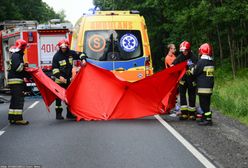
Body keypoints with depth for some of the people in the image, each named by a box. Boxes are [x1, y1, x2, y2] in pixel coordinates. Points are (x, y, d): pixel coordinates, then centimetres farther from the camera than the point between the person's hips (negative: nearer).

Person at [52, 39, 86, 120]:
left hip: (69, 79, 5)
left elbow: (80, 54, 17)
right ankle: (58, 114, 4)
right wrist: (59, 76, -22)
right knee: (59, 97, -2)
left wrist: (83, 59, -4)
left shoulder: (71, 53, 3)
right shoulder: (57, 56, -8)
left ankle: (69, 113, 17)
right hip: (60, 79, -5)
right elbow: (54, 68, -11)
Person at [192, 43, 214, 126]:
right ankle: (204, 118, 23)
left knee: (204, 103, -5)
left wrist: (192, 69, 14)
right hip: (210, 86, 8)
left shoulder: (201, 61, -14)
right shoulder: (212, 62, 9)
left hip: (202, 86, -8)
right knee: (206, 103, 15)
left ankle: (208, 119, -7)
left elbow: (195, 72, -8)